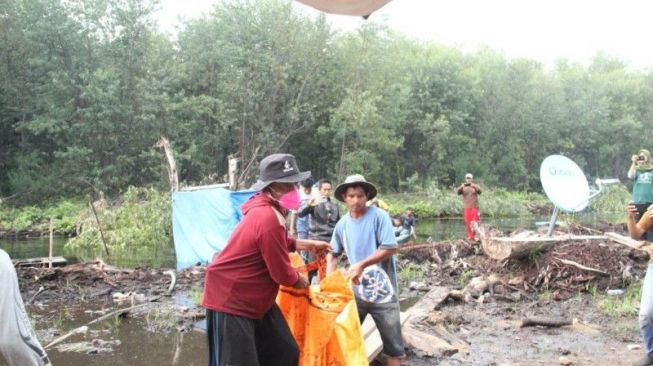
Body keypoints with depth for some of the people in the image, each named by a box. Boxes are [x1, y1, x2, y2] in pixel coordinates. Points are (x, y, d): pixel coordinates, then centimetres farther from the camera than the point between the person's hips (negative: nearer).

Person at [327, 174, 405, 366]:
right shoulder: (342, 224, 3)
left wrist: (361, 265, -21)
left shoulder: (379, 216, -12)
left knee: (392, 342, 5)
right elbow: (333, 253, 13)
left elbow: (390, 248, -18)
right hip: (355, 290, 4)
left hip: (382, 290, -4)